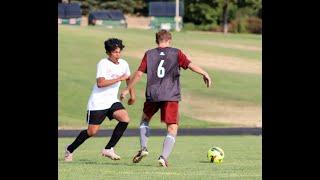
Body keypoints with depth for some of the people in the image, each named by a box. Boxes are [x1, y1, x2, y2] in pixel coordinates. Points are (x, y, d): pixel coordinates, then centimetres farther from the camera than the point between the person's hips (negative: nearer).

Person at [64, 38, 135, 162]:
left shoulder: (123, 64, 5)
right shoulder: (103, 64, -15)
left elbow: (128, 78, 27)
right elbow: (100, 83, -28)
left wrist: (132, 94, 23)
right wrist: (119, 78, -26)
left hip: (112, 101, 6)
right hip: (98, 102, -6)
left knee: (125, 119, -19)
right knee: (92, 131, -6)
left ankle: (108, 149, -9)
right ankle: (69, 150, 18)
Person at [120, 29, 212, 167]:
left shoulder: (149, 54, 7)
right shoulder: (176, 53, 3)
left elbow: (139, 74, 4)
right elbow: (190, 65, -7)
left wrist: (127, 90, 11)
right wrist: (205, 74, 5)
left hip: (152, 95, 2)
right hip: (171, 96, -2)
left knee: (145, 119, 28)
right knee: (172, 128, 2)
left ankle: (143, 148, 13)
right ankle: (164, 157, -14)